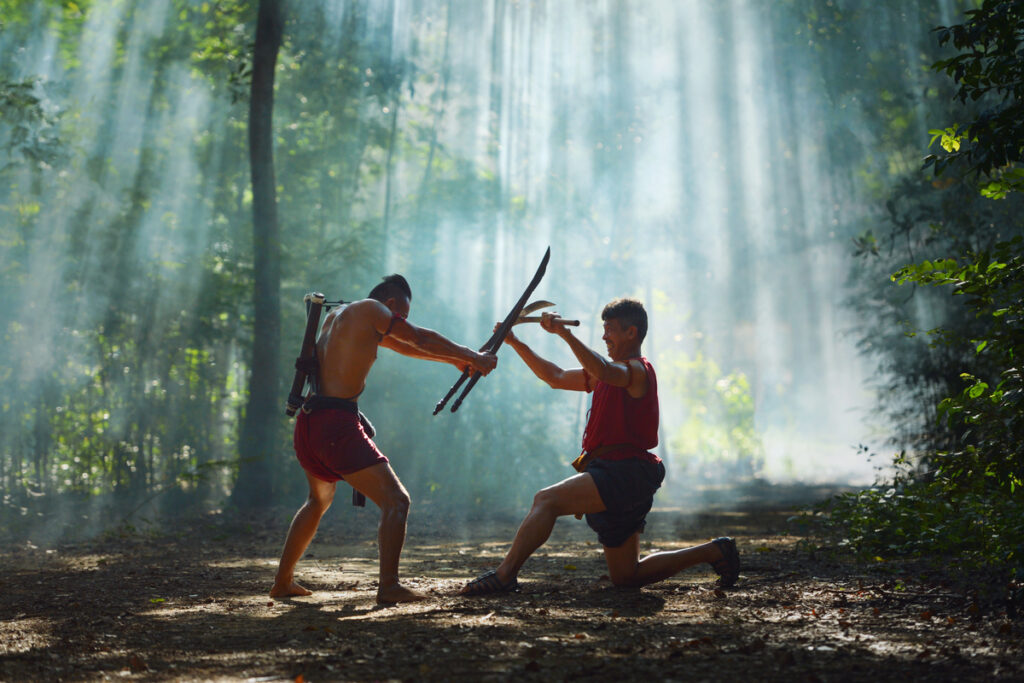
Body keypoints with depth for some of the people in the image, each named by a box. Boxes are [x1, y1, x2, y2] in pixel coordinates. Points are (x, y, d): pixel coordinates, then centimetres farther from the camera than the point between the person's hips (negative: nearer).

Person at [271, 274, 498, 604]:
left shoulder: (337, 315, 23)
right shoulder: (370, 310, -2)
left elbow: (404, 346, 29)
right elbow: (423, 339, 3)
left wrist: (454, 360, 30)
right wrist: (473, 358, 14)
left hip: (307, 423, 9)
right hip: (337, 423, -9)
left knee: (319, 500, 29)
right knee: (395, 499, -6)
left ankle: (283, 581, 33)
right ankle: (388, 586, -14)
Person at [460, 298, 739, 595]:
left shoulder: (637, 370, -6)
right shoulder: (611, 372, 23)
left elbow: (603, 371, -30)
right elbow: (556, 377, 22)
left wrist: (565, 333, -34)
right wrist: (515, 343, 15)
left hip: (625, 473, -10)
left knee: (547, 500, -24)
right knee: (626, 576, 14)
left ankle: (505, 574, -22)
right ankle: (714, 551, 21)